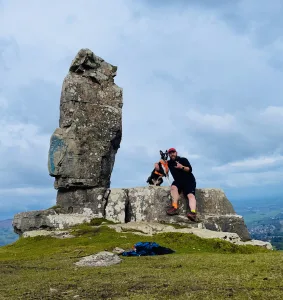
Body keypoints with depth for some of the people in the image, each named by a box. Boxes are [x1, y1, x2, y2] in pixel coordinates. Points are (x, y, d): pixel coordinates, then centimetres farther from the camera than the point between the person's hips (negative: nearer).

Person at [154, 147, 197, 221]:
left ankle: (193, 213, -52)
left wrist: (182, 167, -21)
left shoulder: (183, 160, 5)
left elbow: (190, 169, -4)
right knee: (173, 187, -31)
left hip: (189, 180, -3)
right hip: (178, 181, 3)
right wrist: (157, 165, -3)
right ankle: (175, 207, -41)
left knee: (191, 195, -27)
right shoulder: (169, 163, 14)